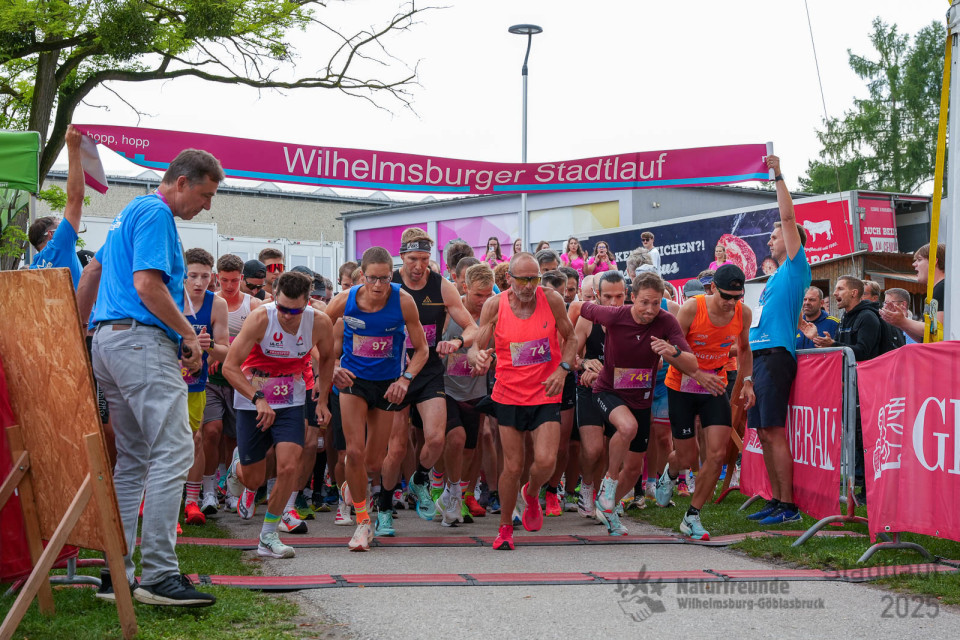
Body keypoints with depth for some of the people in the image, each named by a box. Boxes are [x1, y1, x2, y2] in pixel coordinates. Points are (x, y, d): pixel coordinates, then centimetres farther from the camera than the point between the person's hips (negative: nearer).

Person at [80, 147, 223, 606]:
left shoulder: (132, 212, 24)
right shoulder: (156, 214, -8)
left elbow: (93, 270, 32)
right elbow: (147, 284, -18)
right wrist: (189, 334, -9)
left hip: (108, 340, 11)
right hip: (141, 340, -11)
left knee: (133, 460, 12)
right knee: (173, 454, -15)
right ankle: (159, 575, -20)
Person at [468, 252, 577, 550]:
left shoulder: (551, 299, -6)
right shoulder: (494, 305, -7)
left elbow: (571, 338, 7)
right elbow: (476, 348, -4)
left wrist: (563, 369, -10)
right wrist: (478, 357, -29)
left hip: (546, 394, 0)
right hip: (509, 396, 0)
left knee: (546, 461, -14)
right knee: (513, 467, 1)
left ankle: (531, 494, 23)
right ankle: (505, 527, 23)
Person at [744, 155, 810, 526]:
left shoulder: (796, 268, -1)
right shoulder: (778, 276, 24)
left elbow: (789, 218, -9)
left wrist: (778, 175, -8)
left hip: (776, 355, -9)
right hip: (760, 356, 9)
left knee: (774, 431, -11)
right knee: (764, 432, 9)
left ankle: (788, 505, -9)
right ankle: (776, 501, 14)